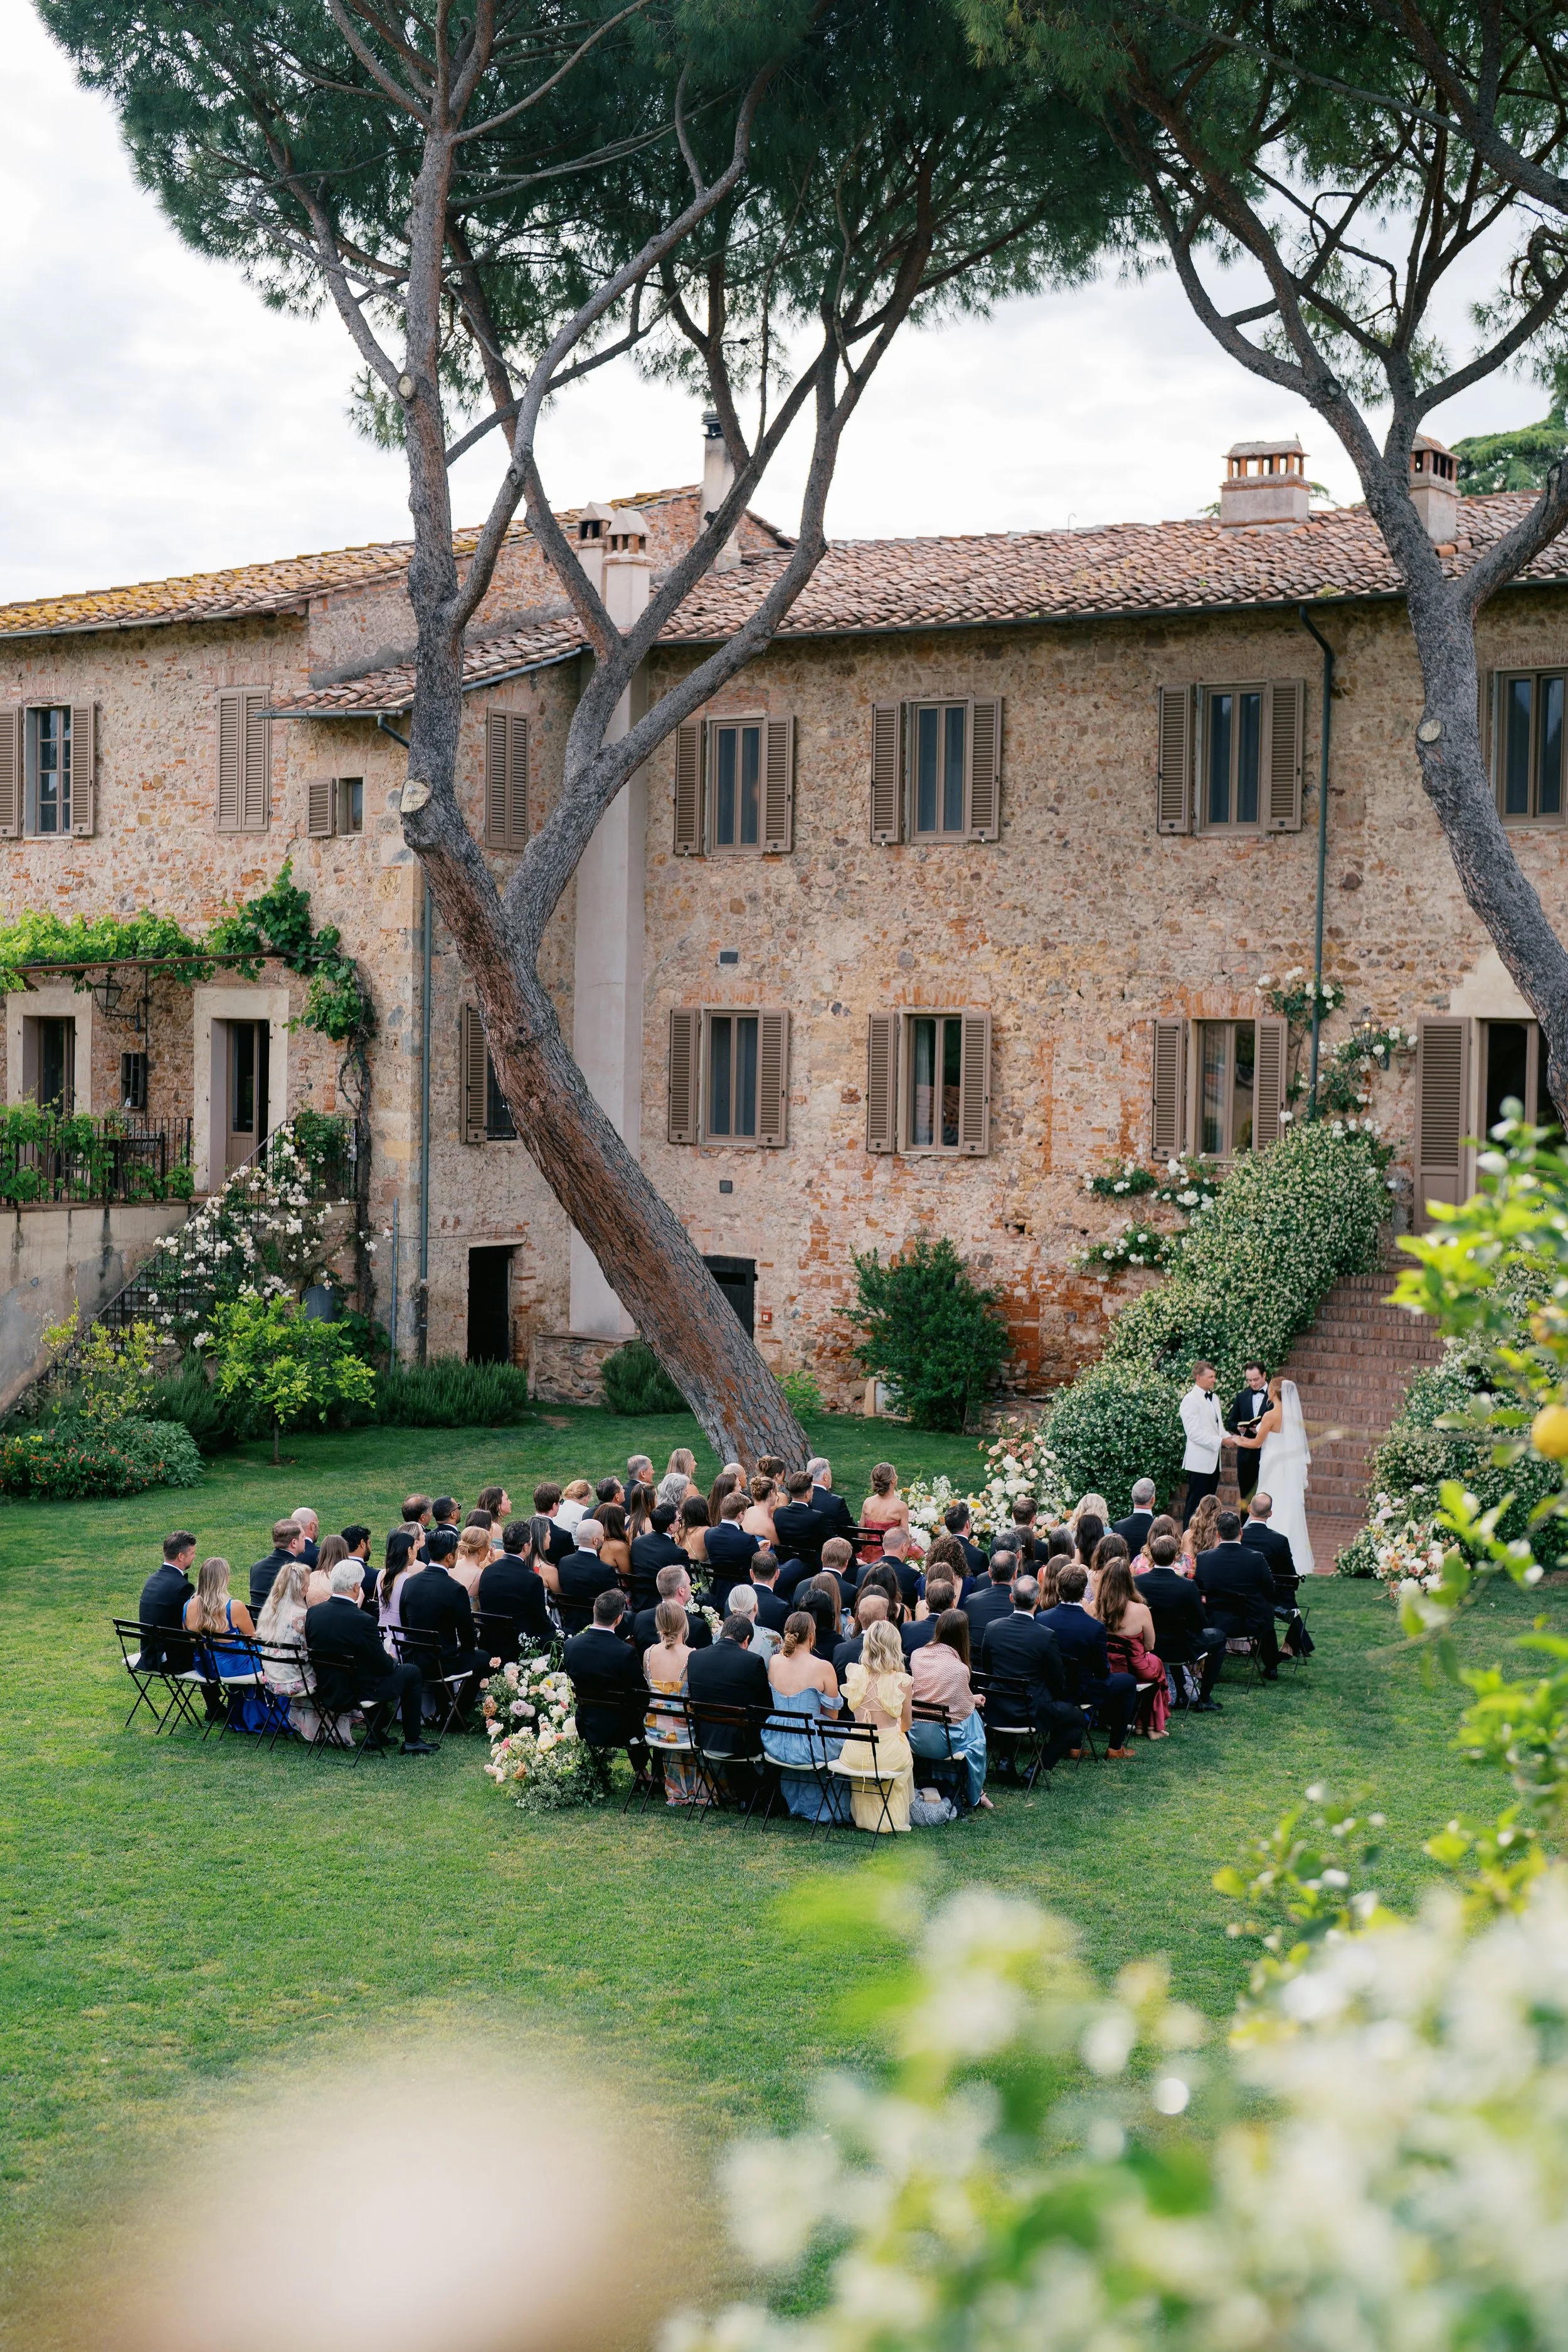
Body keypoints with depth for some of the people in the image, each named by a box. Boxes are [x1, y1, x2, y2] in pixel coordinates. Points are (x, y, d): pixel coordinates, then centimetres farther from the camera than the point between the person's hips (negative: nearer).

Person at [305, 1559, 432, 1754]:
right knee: (412, 1673, 15)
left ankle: (374, 1735, 36)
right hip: (359, 1692, -7)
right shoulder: (361, 1620, -26)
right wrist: (391, 1659, 8)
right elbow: (383, 1665, -17)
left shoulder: (313, 1612, -7)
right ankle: (412, 1742, 19)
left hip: (326, 1691, 7)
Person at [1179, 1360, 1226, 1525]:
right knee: (1195, 1504, -6)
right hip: (1199, 1461, -8)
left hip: (1213, 1459, 8)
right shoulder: (1190, 1400, -12)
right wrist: (1221, 1441, -20)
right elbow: (1194, 1433, -18)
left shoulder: (1214, 1398, 15)